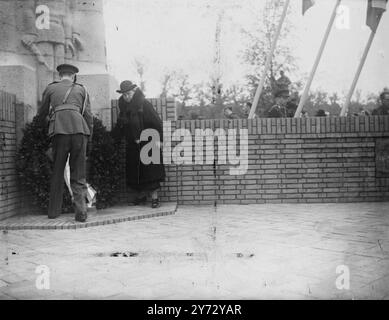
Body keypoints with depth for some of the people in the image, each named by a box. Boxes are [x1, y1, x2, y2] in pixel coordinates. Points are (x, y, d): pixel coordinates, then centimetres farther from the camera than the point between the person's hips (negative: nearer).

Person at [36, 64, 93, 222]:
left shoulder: (51, 88, 19)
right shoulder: (81, 89, 19)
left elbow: (41, 114, 26)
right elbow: (88, 115, 12)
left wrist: (41, 124, 46)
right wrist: (89, 139, 15)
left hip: (60, 130, 0)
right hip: (80, 130, 0)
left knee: (57, 172, 11)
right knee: (79, 174, 5)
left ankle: (54, 211, 15)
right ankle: (81, 212, -4)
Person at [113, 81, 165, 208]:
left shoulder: (144, 103, -9)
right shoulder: (123, 106, 8)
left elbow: (157, 122, -11)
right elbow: (120, 125, 18)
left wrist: (158, 139, -16)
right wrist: (115, 136, 10)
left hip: (147, 143, -6)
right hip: (132, 145, 6)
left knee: (151, 171, -5)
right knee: (134, 172, 7)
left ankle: (154, 197, 2)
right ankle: (141, 194, 23)